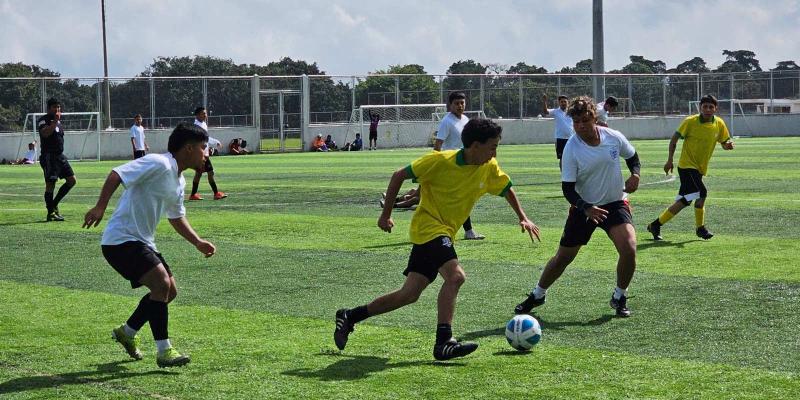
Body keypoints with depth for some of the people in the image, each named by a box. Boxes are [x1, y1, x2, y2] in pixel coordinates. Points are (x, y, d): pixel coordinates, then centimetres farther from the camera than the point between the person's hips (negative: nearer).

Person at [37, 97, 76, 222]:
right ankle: (51, 212, -2)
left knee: (71, 180, 5)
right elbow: (45, 133, -28)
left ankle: (54, 204, 16)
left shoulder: (57, 121, 18)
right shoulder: (43, 120, -8)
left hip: (60, 155, 9)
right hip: (49, 156, -9)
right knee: (50, 184, -8)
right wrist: (55, 121, -27)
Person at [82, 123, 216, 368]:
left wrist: (197, 242, 19)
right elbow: (116, 175, -23)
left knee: (169, 290, 12)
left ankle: (127, 332, 30)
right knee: (162, 284, -21)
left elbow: (176, 217, 28)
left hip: (142, 242, 10)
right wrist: (100, 207, -33)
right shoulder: (158, 164, -16)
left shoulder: (179, 181, 14)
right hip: (121, 240, -10)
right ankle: (164, 352, -16)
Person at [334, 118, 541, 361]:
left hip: (445, 233, 7)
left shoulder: (489, 168, 0)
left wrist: (522, 218, 11)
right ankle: (444, 342, -24)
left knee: (409, 295, 7)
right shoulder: (441, 161, -17)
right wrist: (386, 214, -4)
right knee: (455, 276, -27)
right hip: (428, 227, -7)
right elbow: (399, 176, -8)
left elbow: (507, 189, 20)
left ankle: (350, 316, 20)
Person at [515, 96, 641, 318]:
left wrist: (635, 174, -9)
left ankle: (619, 298, 3)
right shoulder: (571, 149, -18)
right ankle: (537, 295, 32)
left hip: (615, 203, 1)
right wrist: (586, 208, -31)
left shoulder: (614, 138, -11)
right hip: (583, 207, -1)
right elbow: (568, 188, -16)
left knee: (629, 249, -21)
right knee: (563, 257, 7)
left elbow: (632, 156, 11)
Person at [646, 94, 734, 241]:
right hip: (687, 165, -6)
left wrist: (728, 145, -16)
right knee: (701, 192, -22)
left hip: (700, 168, 6)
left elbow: (724, 143, 10)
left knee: (684, 201, 7)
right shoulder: (690, 122, -11)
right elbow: (674, 138, -2)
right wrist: (669, 160, -5)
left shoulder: (719, 124, 1)